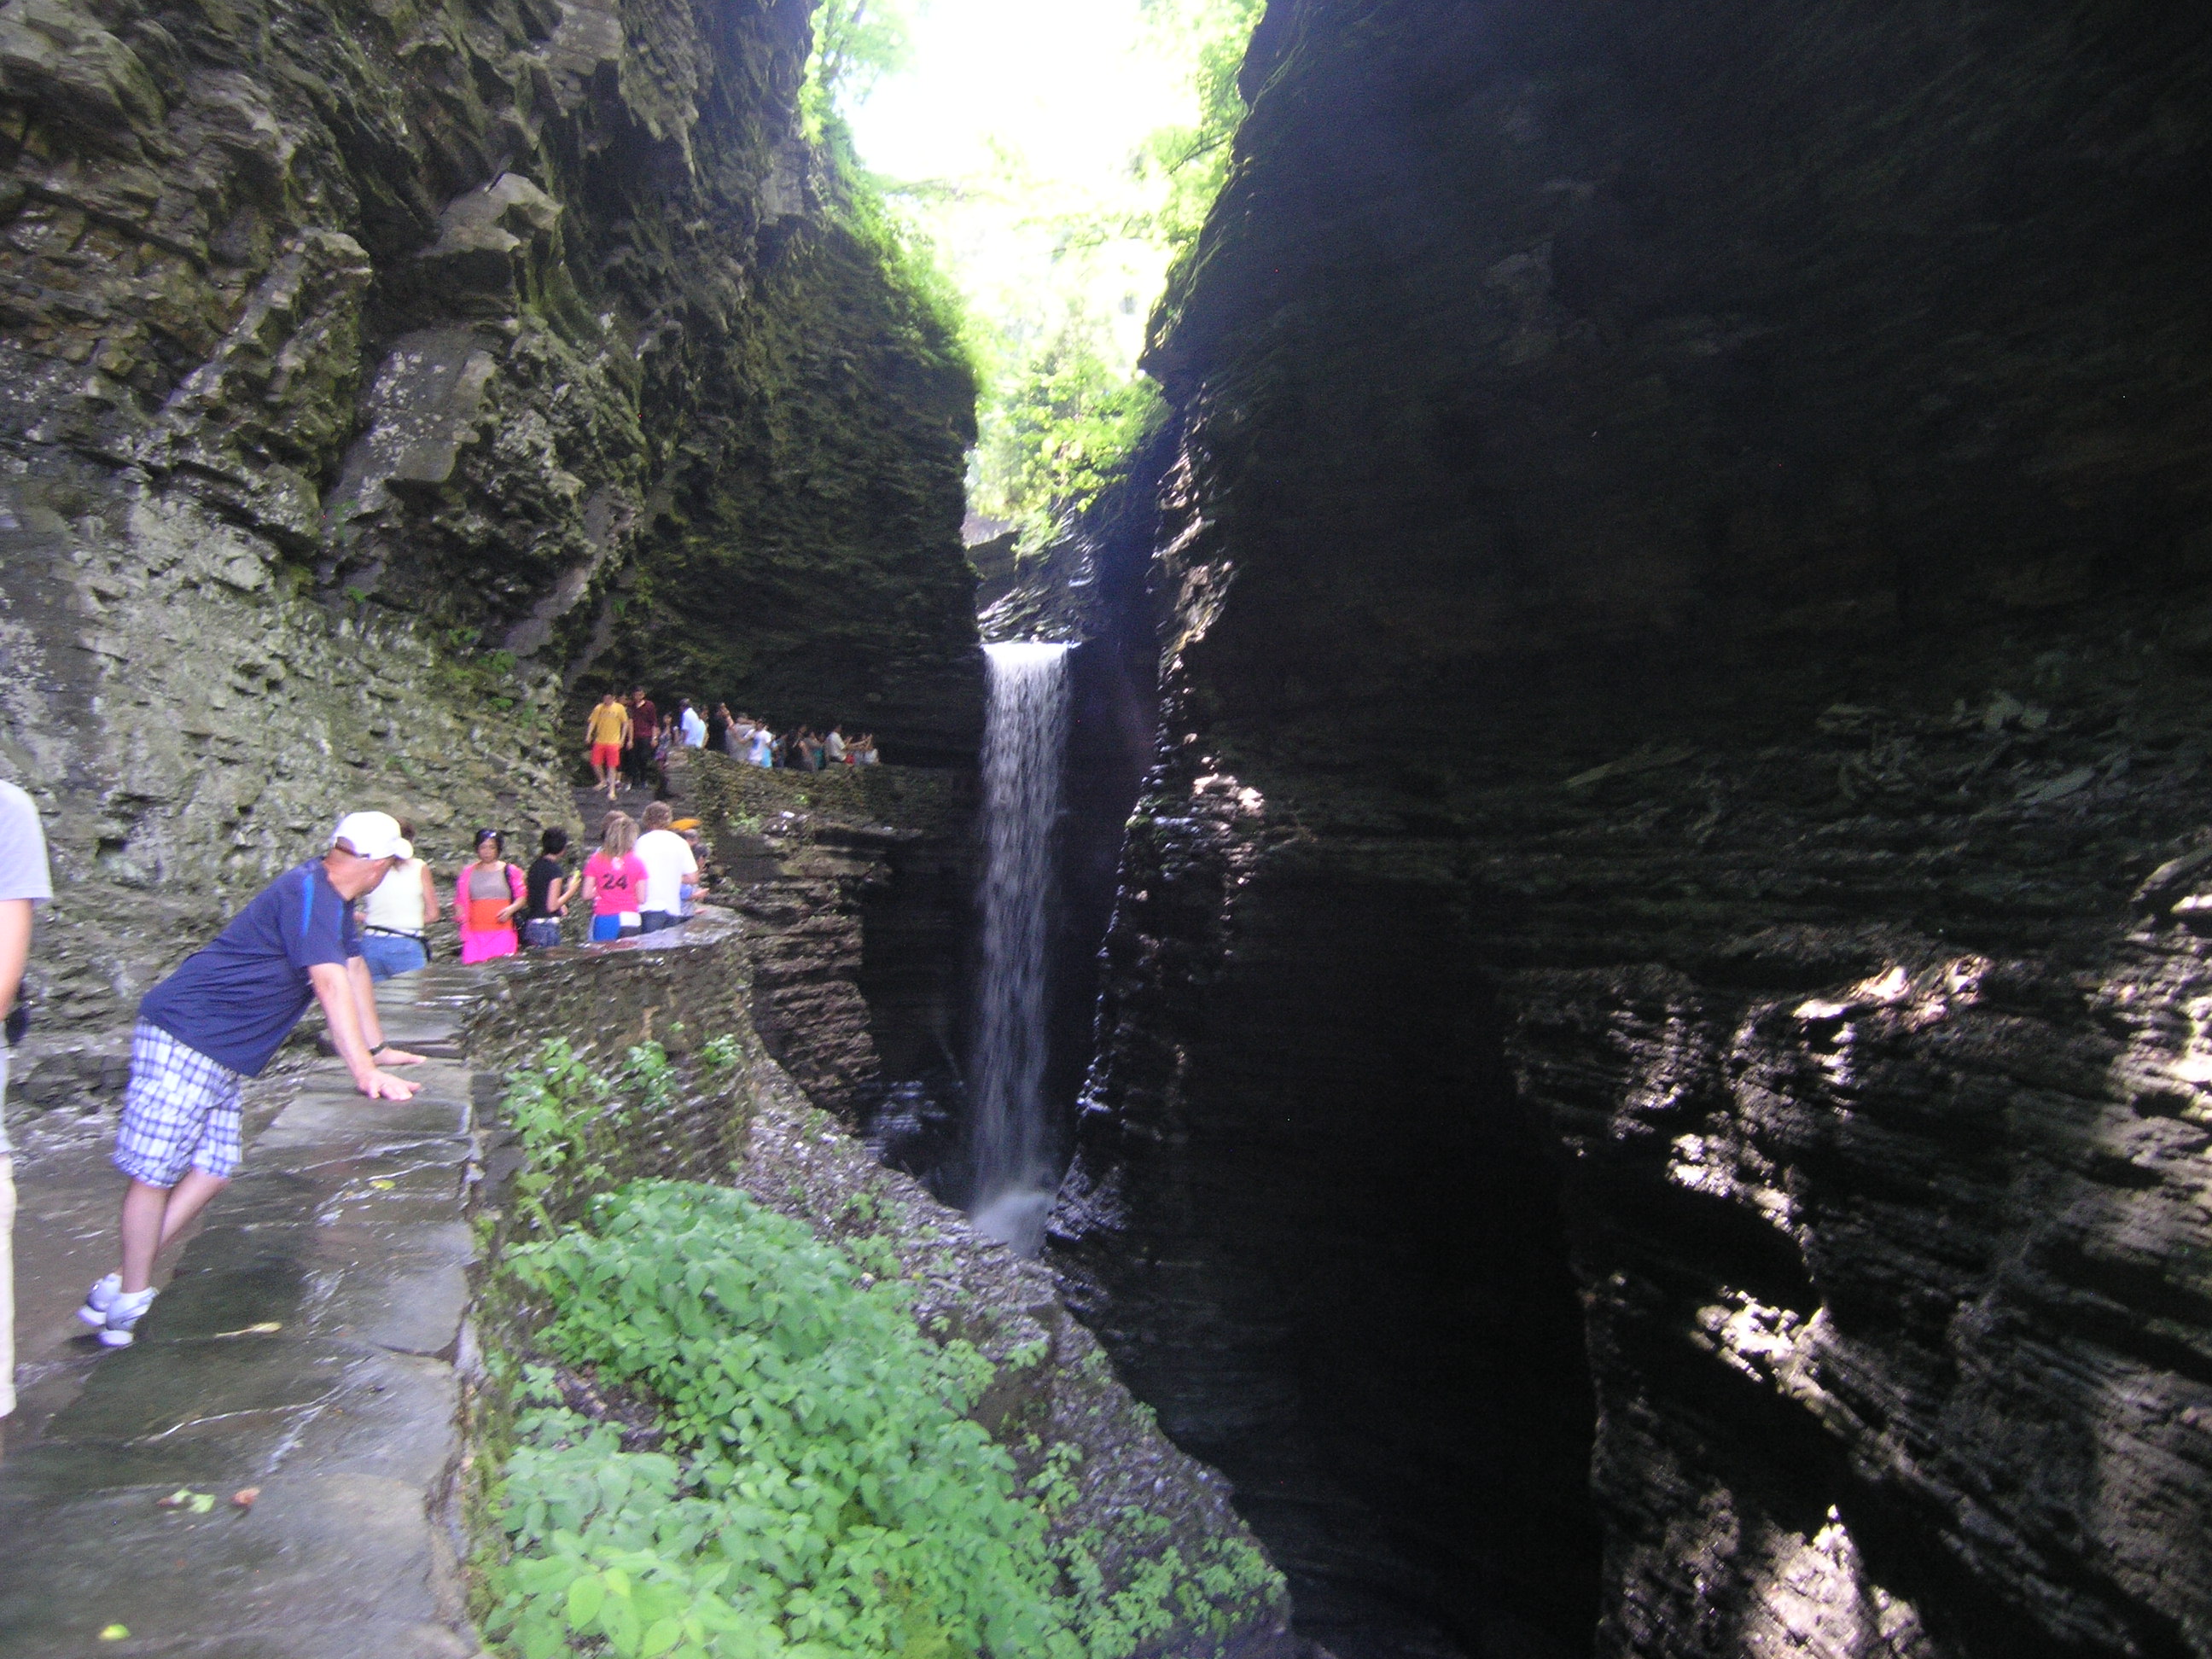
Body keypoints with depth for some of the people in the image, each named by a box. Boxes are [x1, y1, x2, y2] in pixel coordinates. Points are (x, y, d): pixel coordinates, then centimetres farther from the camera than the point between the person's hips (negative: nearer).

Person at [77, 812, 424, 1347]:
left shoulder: (333, 897, 11)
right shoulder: (309, 892, -22)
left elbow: (354, 967, 19)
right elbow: (331, 985, -27)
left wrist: (377, 1048, 22)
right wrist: (364, 1073, -29)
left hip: (224, 1053, 10)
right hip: (185, 1036, -10)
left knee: (213, 1169, 4)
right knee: (154, 1172, -2)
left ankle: (121, 1285, 14)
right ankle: (130, 1298, 10)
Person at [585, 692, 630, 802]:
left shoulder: (620, 708, -1)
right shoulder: (598, 708, 3)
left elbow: (625, 723, 4)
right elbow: (592, 722, 6)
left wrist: (622, 738, -2)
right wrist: (588, 735, -8)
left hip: (613, 742, -3)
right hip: (599, 741, 3)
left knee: (612, 767, -2)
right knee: (595, 763, 1)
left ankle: (611, 791, 4)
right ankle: (603, 781, 28)